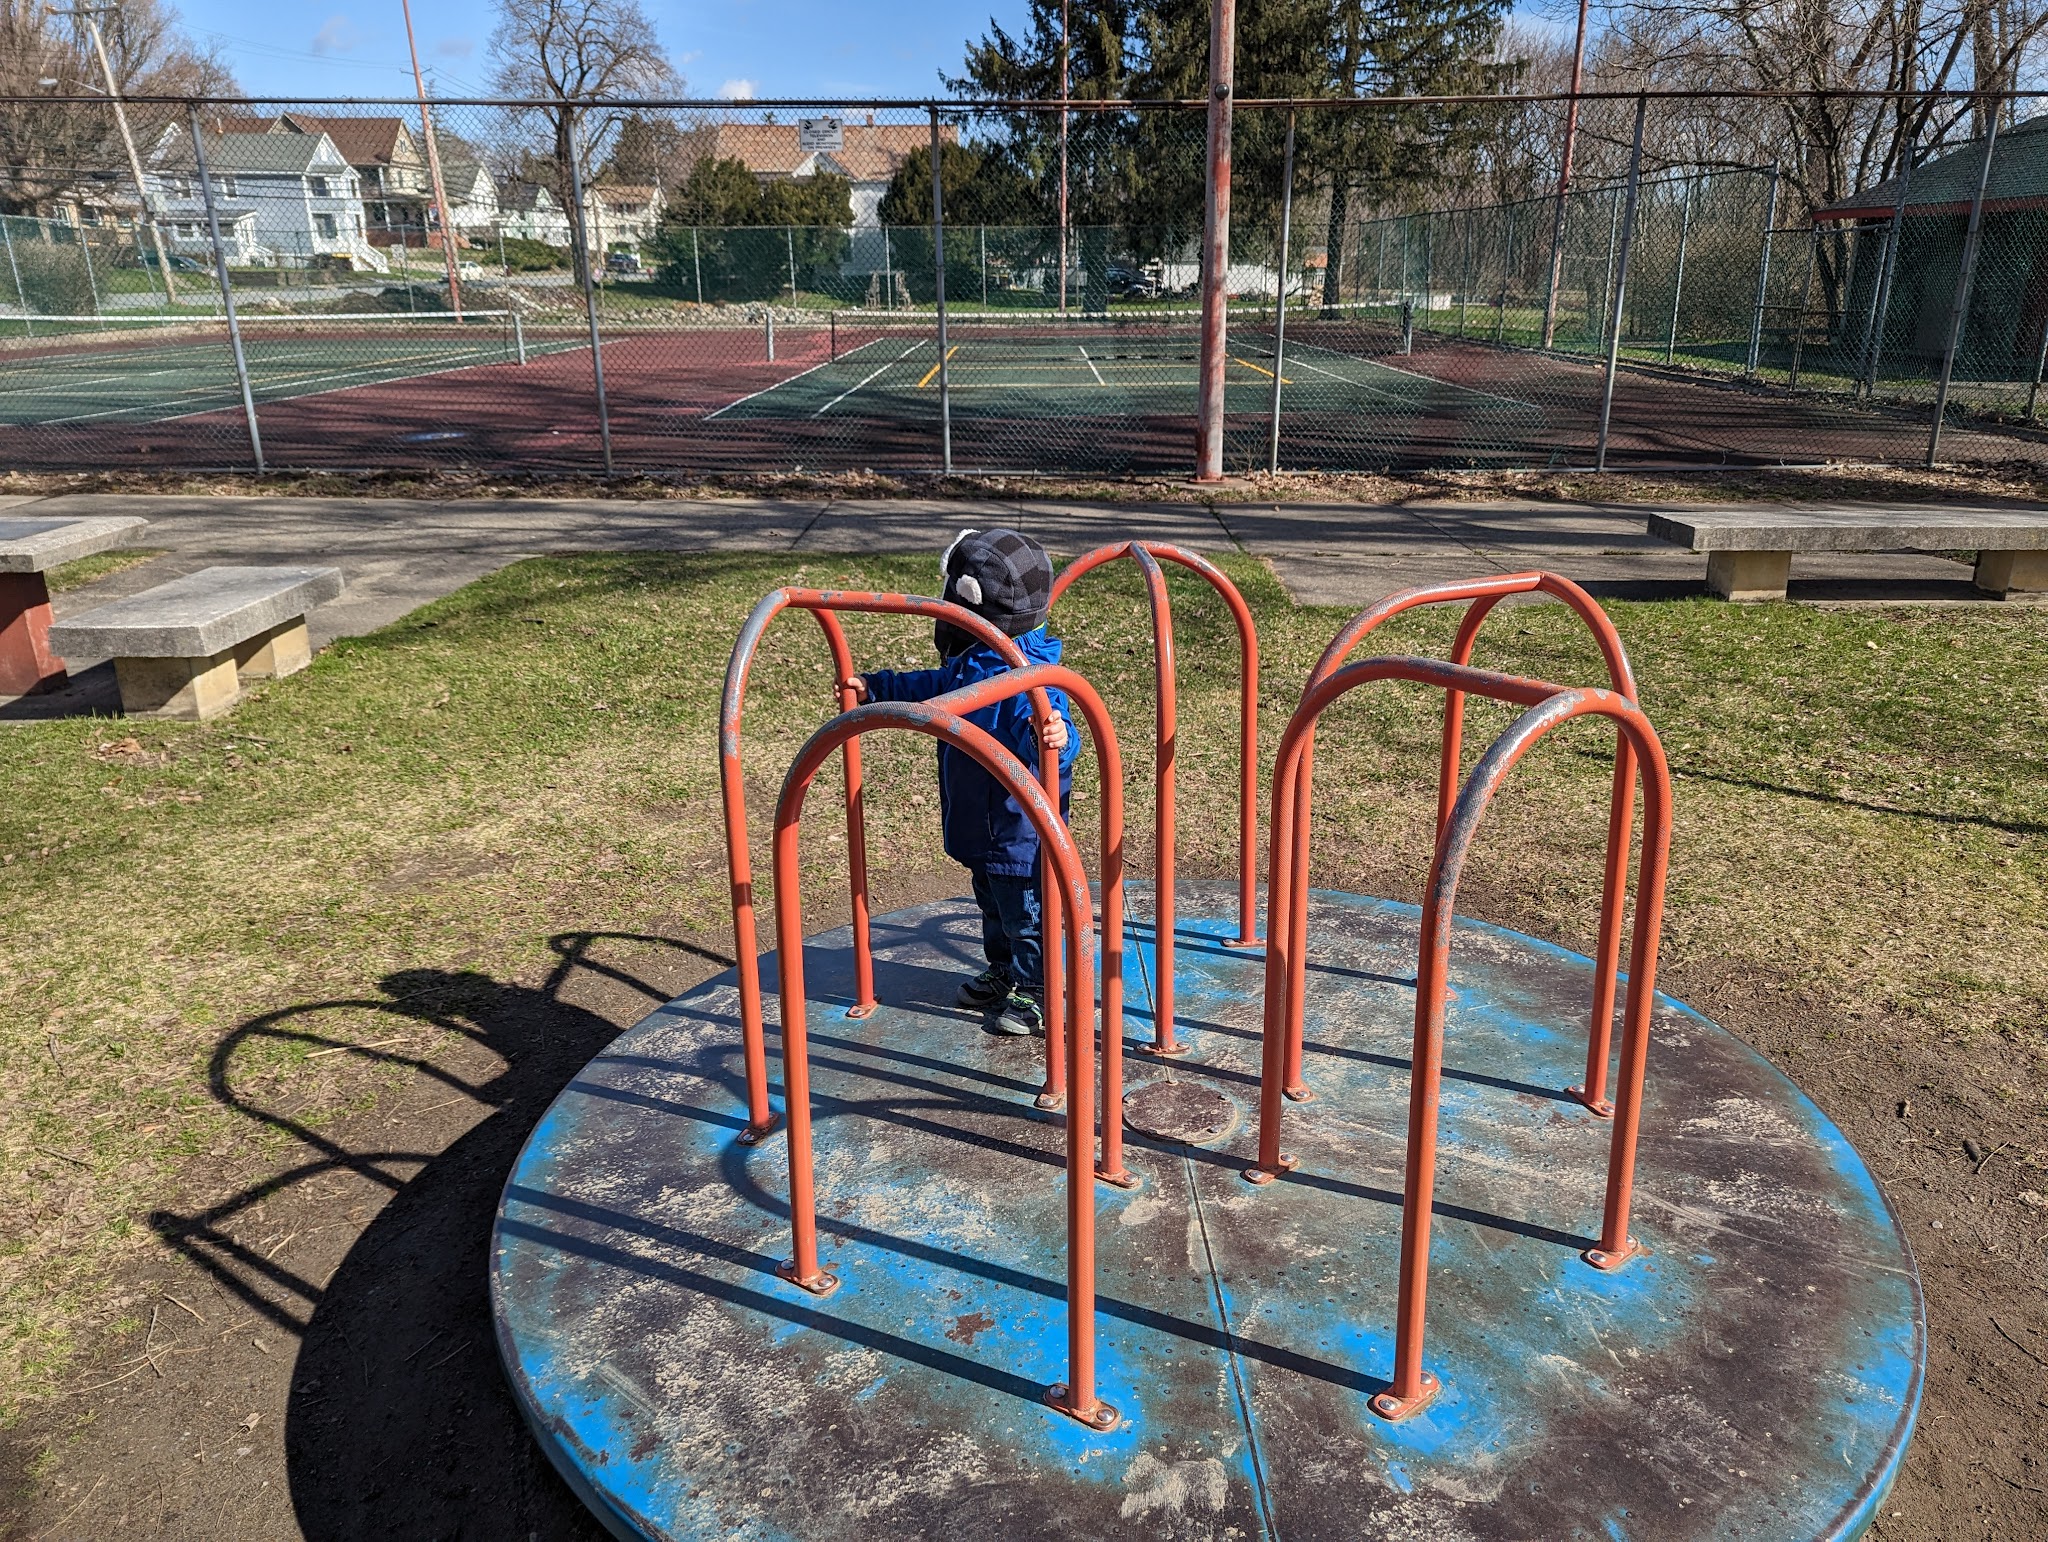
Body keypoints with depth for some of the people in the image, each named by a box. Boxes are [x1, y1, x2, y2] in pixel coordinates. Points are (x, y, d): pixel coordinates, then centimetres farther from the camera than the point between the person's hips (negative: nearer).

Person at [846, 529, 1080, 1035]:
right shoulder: (971, 664, 1)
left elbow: (1046, 728, -40)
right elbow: (934, 686, 19)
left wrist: (1054, 739, -64)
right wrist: (876, 688, 23)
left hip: (1021, 834, -10)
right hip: (981, 827, 10)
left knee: (1025, 914, 10)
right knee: (994, 906, 27)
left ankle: (1037, 992, 28)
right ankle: (1002, 972, 47)